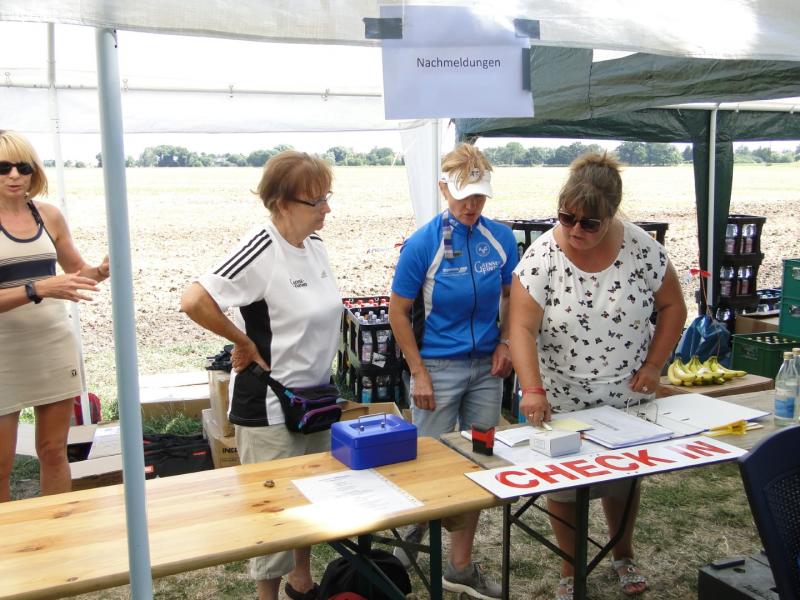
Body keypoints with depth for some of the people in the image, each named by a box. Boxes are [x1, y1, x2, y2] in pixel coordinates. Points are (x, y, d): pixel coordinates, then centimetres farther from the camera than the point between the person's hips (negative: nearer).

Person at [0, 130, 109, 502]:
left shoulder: (49, 215, 3)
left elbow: (78, 272, 15)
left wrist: (104, 271, -4)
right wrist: (39, 289, -28)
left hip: (55, 344, 4)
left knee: (54, 451, 14)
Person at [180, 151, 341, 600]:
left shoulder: (315, 245, 4)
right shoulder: (261, 250, -21)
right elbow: (195, 301, -29)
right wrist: (244, 342, -18)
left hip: (317, 398, 8)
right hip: (269, 407, -8)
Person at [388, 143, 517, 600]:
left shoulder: (501, 238, -1)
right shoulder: (423, 243, -11)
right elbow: (399, 312, -7)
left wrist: (505, 343, -1)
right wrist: (418, 372, -10)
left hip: (487, 367, 4)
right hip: (438, 366, -4)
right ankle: (412, 534, 35)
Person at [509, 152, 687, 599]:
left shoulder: (642, 248, -11)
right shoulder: (542, 257, -17)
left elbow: (672, 306, 1)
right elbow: (523, 329, -22)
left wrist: (654, 365, -7)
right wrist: (532, 390, -35)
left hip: (627, 398, 2)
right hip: (562, 401, -1)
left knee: (624, 479, 18)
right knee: (563, 487, 9)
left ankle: (624, 556, 46)